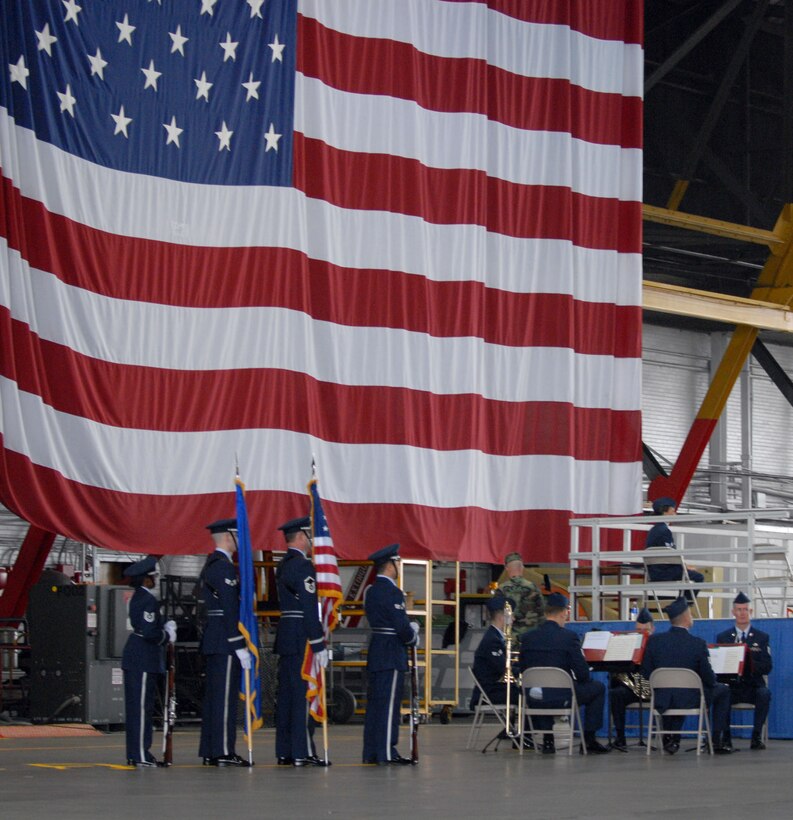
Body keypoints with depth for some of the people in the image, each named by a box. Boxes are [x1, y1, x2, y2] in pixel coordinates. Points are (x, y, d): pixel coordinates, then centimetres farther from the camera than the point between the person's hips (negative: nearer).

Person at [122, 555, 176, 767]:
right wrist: (168, 636, -6)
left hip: (135, 657, 10)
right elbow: (149, 632, -22)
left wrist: (165, 627, 10)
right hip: (144, 659, -10)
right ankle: (140, 755, -6)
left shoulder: (138, 597, 14)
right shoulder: (147, 600, -17)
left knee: (137, 705, 12)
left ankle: (136, 753, 16)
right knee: (141, 705, -7)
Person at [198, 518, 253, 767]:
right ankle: (223, 752, -9)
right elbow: (230, 609, -19)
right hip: (225, 640, -10)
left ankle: (209, 751, 13)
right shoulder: (224, 567, -14)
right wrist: (240, 646, -19)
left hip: (212, 642, 10)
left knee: (213, 696, 11)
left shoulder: (211, 564, 18)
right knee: (225, 696, -9)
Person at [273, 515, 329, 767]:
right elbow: (309, 608, -19)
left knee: (286, 694, 9)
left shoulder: (283, 565, 17)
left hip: (286, 640, 10)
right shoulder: (302, 566, -14)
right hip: (302, 640, -10)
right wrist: (319, 645, -18)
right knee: (305, 694, -7)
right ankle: (302, 752, -7)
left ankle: (284, 752, 12)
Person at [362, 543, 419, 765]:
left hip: (374, 655, 9)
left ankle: (371, 752, 14)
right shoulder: (392, 592, -16)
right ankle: (386, 753, -5)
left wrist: (410, 626, 9)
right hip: (391, 656, -9)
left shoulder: (371, 591, 13)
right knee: (389, 703, -6)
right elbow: (402, 627, -18)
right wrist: (414, 639, 1)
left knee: (374, 702, 11)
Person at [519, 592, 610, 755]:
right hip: (562, 698, -4)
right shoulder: (569, 637, -11)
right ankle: (589, 739, 19)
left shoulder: (527, 637, 1)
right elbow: (583, 674, -11)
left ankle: (547, 739, 29)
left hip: (534, 700, 4)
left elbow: (523, 670, 9)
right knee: (598, 688, 19)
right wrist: (584, 679, 13)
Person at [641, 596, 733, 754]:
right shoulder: (698, 643, -16)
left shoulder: (654, 640, -8)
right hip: (690, 699, -3)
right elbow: (710, 679, -11)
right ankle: (718, 742, 21)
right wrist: (711, 681, 13)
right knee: (723, 690, 23)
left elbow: (646, 673, -1)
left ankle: (671, 738, 28)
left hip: (662, 700, 3)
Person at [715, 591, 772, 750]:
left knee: (765, 694, -35)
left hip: (753, 686, 0)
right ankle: (725, 737, -22)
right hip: (731, 685, 0)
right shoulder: (722, 637, 14)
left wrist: (749, 663, -18)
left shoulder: (762, 637, 11)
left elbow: (767, 667, 1)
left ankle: (756, 737, -25)